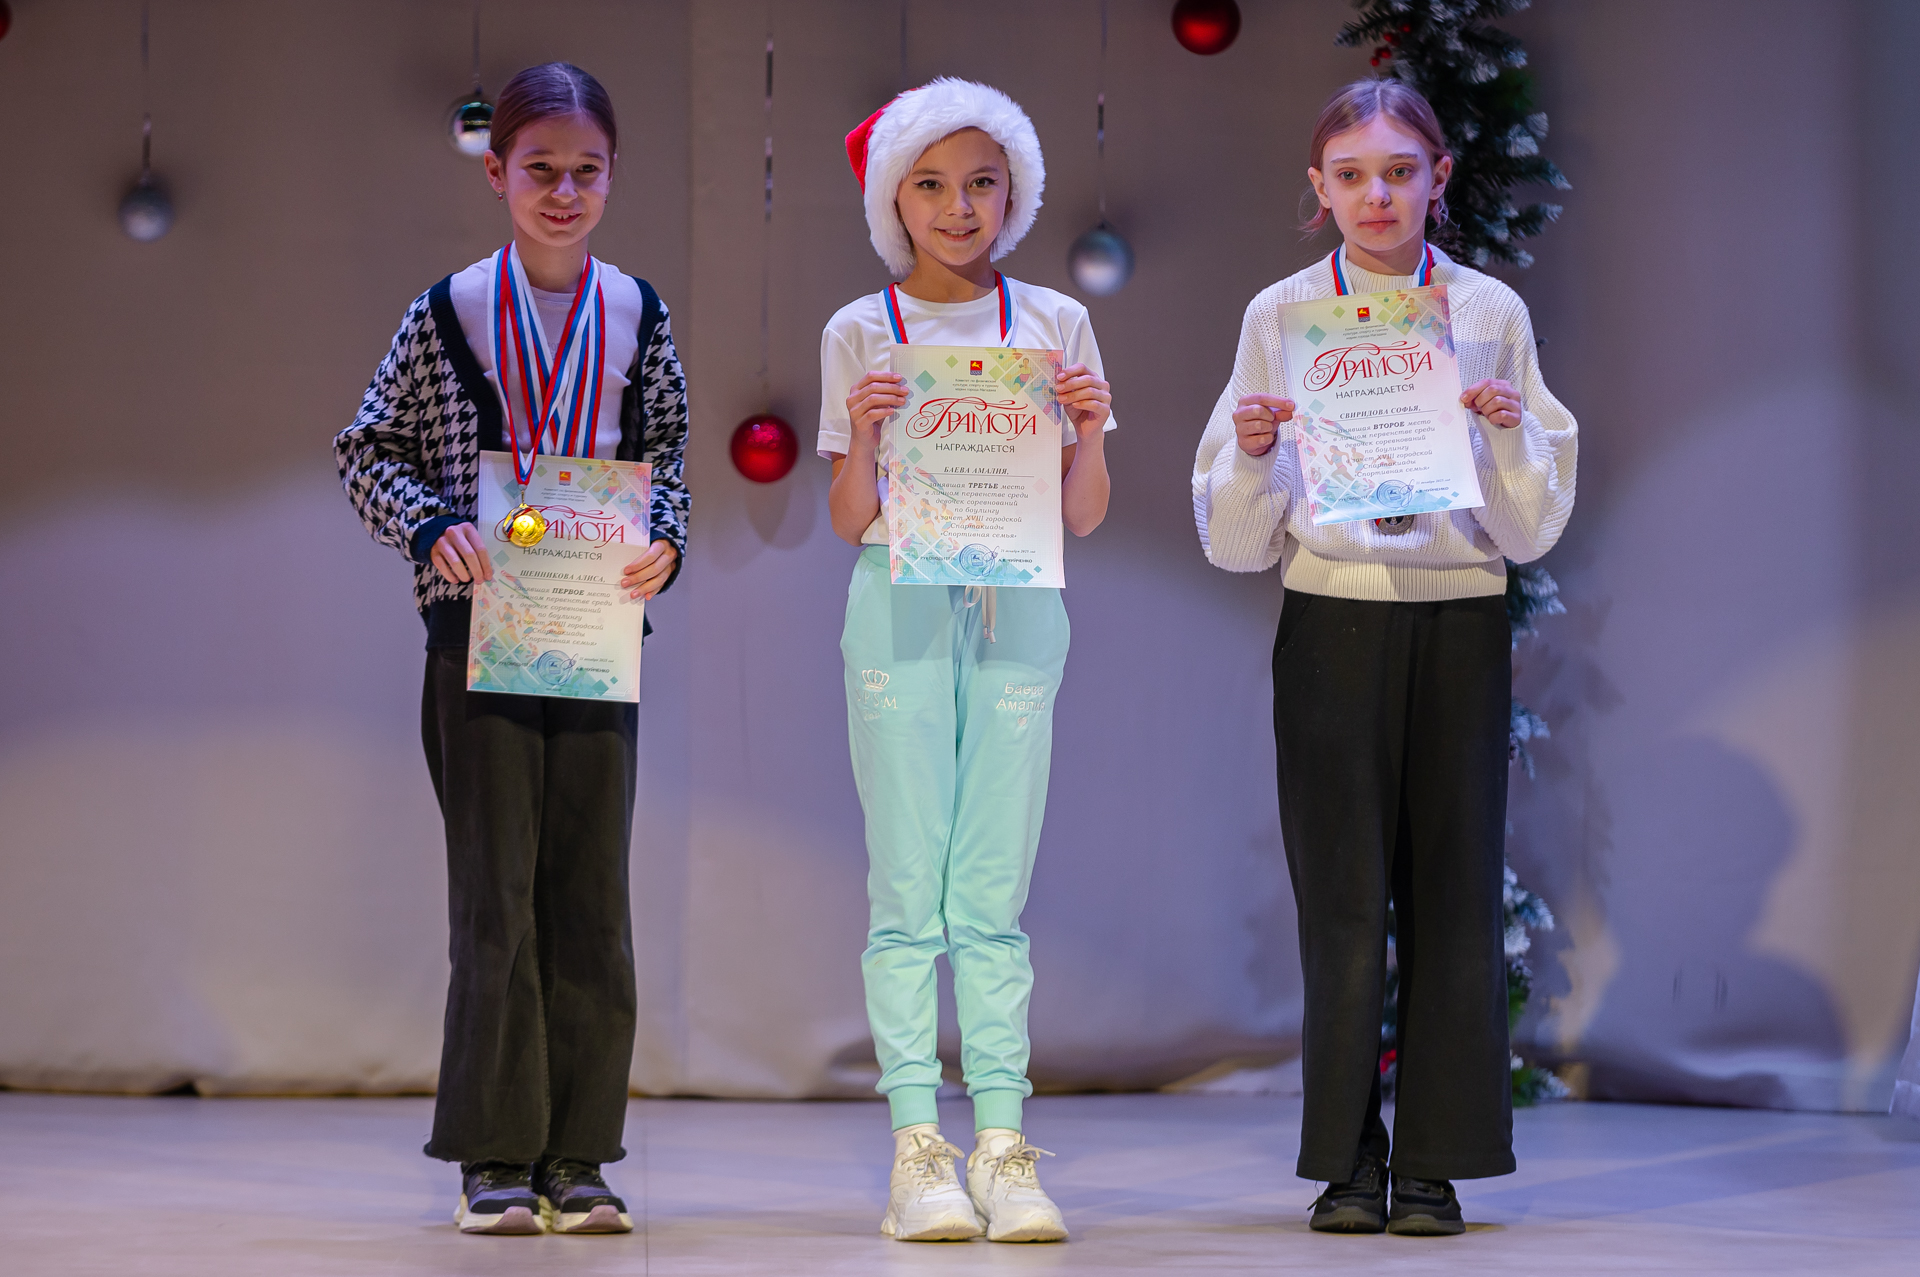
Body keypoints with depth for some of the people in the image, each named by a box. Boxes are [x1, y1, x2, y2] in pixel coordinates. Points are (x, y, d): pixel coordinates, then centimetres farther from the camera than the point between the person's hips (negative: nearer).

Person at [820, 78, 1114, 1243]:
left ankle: (1004, 1144, 0)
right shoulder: (860, 334, 6)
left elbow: (1086, 514, 10)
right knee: (910, 889, -3)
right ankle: (918, 1145, -3)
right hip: (900, 609, -1)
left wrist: (1090, 432, -8)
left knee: (994, 893, 0)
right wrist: (862, 434, -12)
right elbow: (851, 520, 6)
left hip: (1017, 612, 1)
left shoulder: (1054, 324, 9)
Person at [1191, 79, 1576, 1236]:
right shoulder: (1280, 317, 5)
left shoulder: (1490, 314, 5)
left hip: (1461, 625, 0)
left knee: (1453, 886, 0)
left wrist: (1506, 433, -12)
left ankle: (1436, 1163, 7)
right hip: (1332, 627, 0)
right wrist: (1255, 448, -11)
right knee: (1344, 892, 0)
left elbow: (1533, 529, 5)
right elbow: (1239, 540, 7)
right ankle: (1348, 1163, 8)